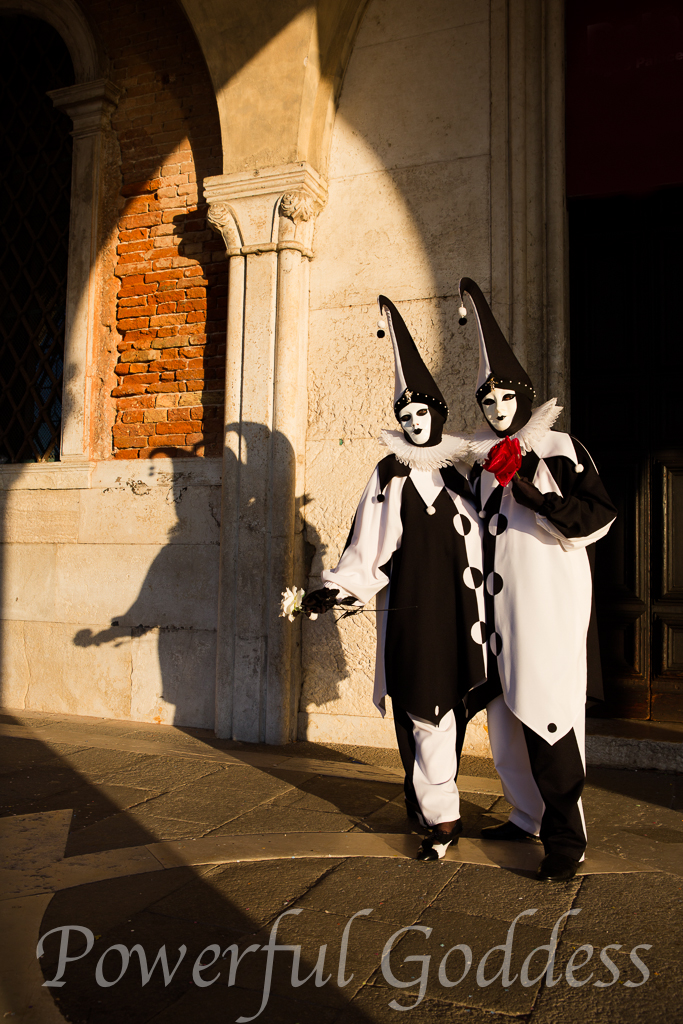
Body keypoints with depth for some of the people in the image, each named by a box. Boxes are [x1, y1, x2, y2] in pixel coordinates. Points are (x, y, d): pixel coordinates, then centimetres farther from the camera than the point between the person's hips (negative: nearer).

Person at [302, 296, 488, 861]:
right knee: (426, 710, -3)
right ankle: (443, 816, 6)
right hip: (408, 605, -3)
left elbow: (481, 538, 15)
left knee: (447, 705, 6)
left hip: (457, 603, 3)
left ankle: (428, 799, 23)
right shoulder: (390, 473, 3)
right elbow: (369, 546, 0)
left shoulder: (461, 468, 10)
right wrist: (336, 590, -11)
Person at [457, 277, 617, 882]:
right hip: (500, 606, 7)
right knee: (506, 715, 11)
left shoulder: (559, 449, -3)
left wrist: (528, 488, -21)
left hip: (550, 600, -6)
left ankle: (566, 839, 2)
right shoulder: (484, 461, 15)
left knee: (547, 717, -9)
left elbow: (596, 519, -13)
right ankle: (529, 815, 28)